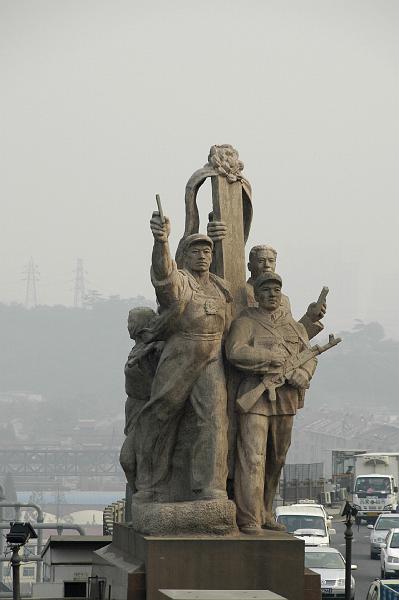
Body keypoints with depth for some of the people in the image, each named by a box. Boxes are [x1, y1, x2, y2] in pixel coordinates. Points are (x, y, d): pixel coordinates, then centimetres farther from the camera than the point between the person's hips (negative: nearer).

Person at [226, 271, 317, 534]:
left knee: (276, 459, 11)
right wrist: (272, 358, -13)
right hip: (255, 395, -6)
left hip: (286, 400, 6)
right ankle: (249, 520, -12)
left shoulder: (295, 326, 17)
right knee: (253, 458, -12)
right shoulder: (246, 322, -1)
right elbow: (235, 352, -16)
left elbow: (310, 355, 12)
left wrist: (303, 373, -10)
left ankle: (265, 514, 23)